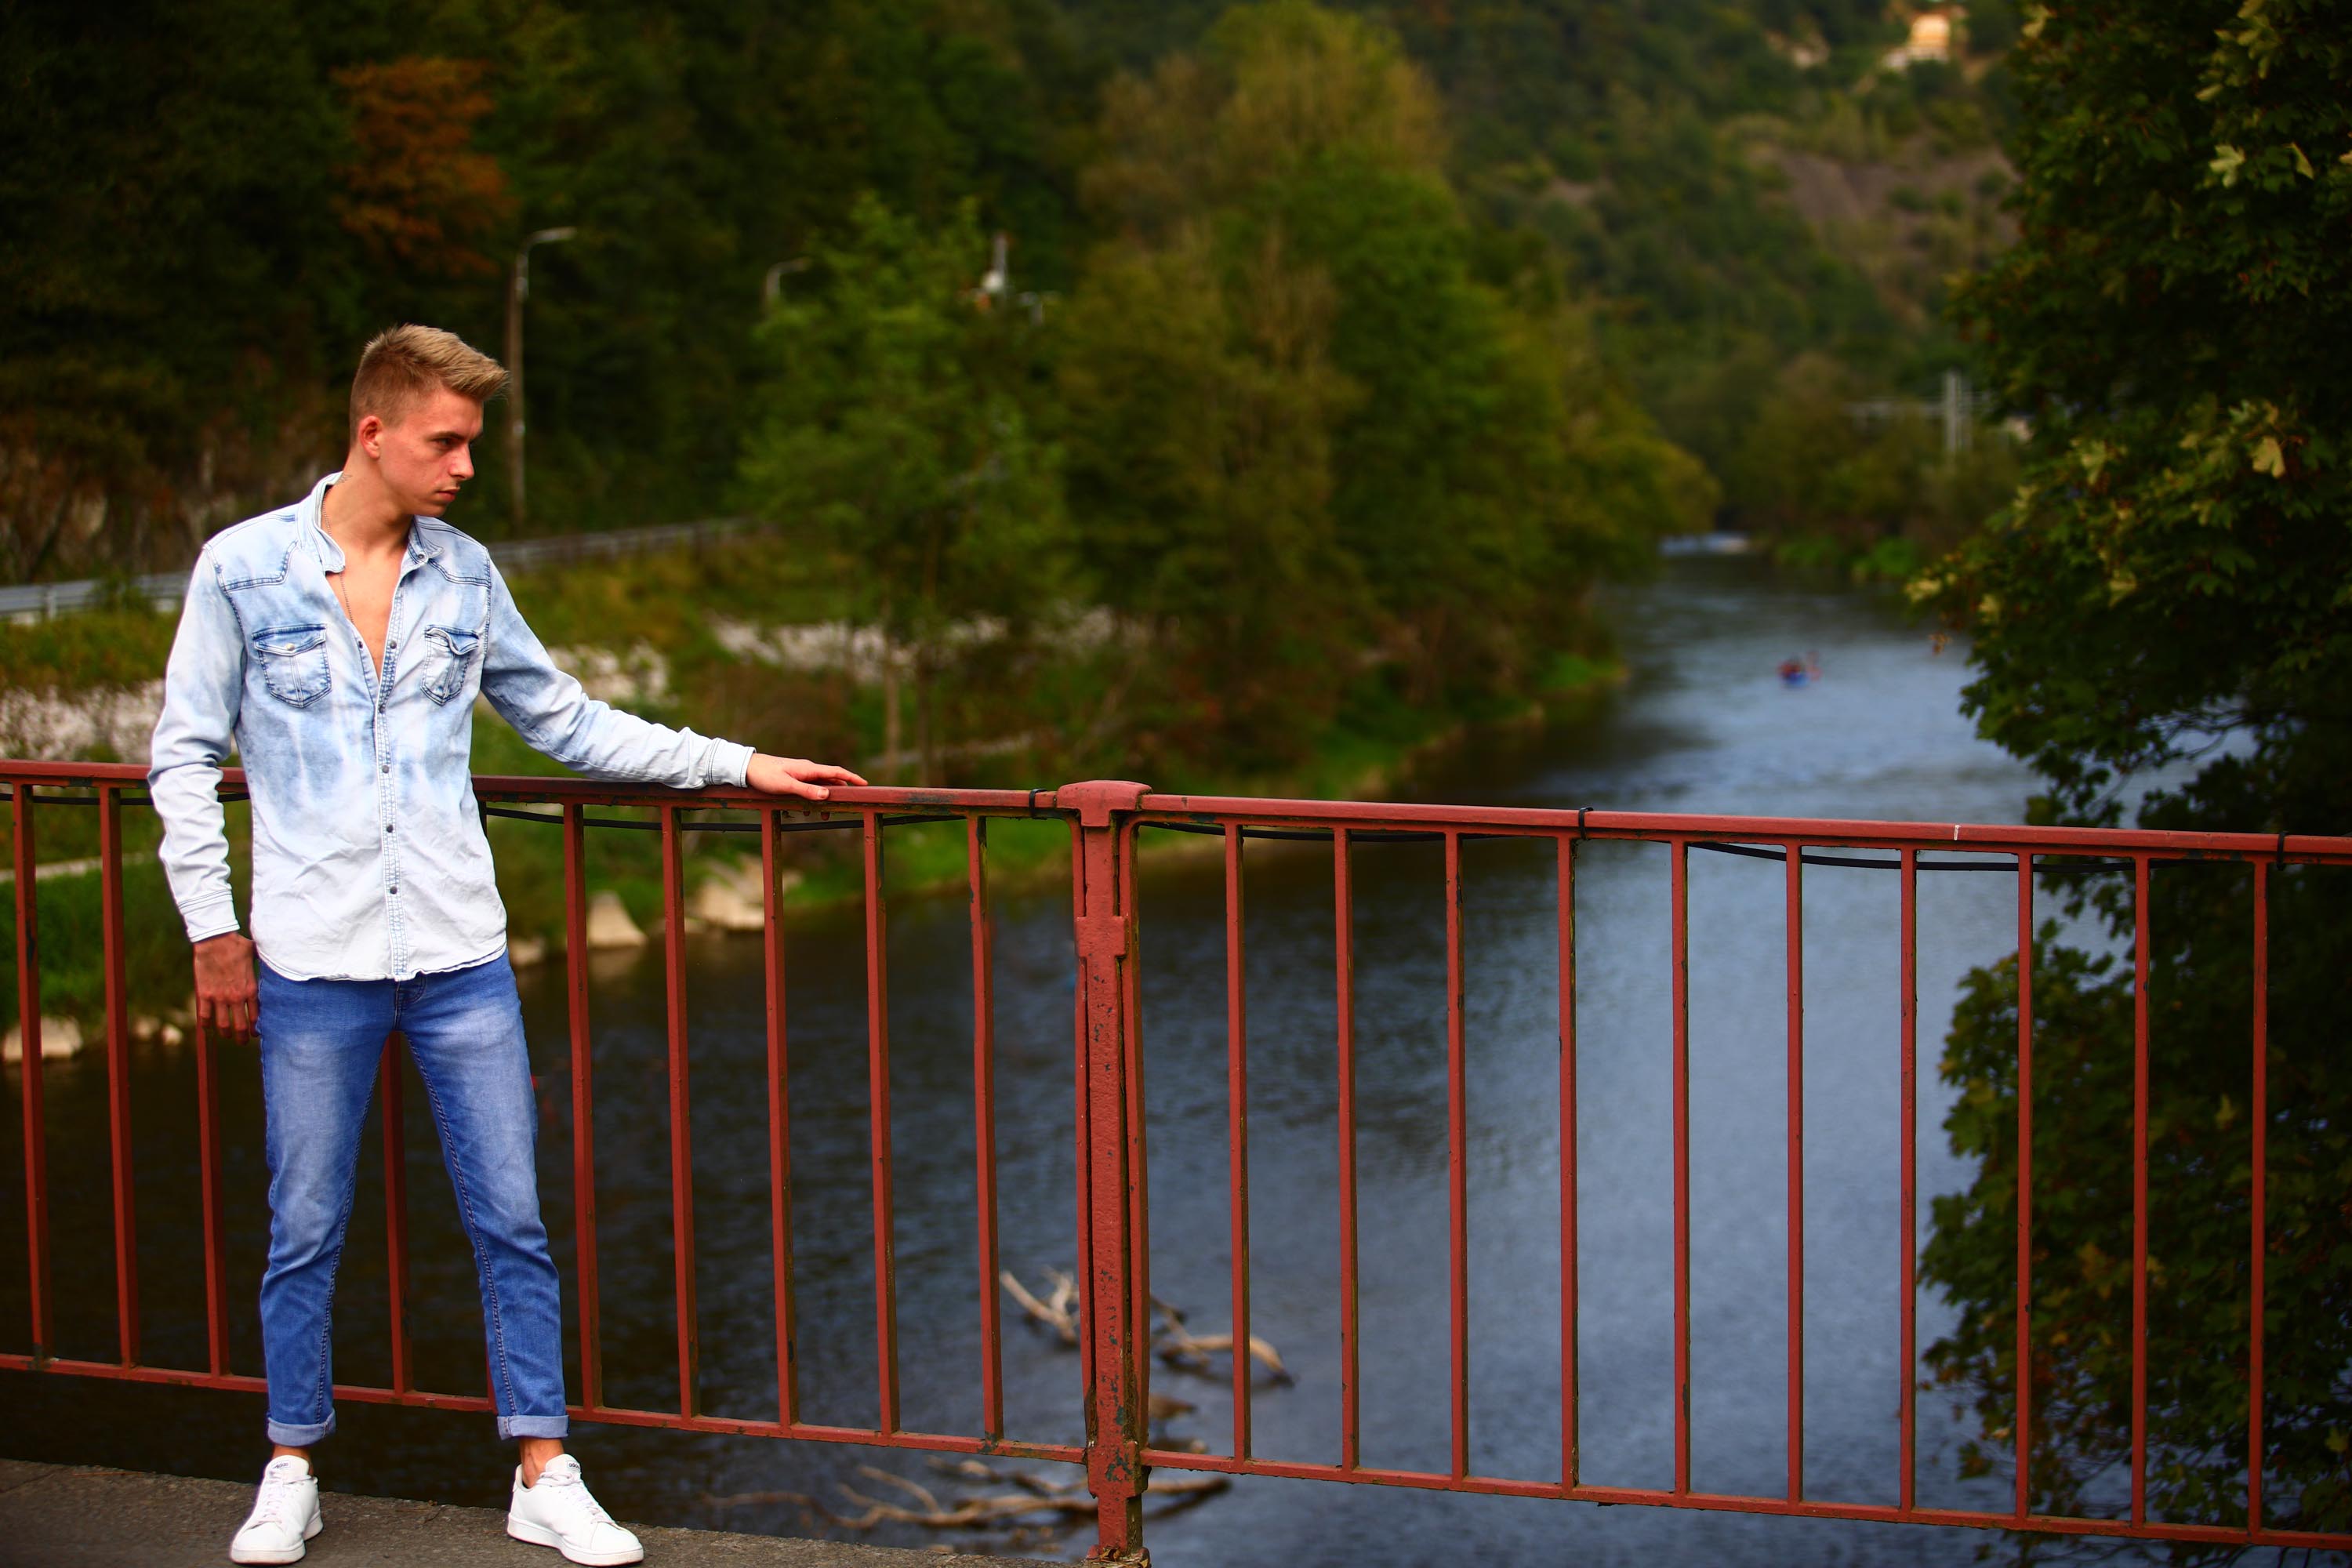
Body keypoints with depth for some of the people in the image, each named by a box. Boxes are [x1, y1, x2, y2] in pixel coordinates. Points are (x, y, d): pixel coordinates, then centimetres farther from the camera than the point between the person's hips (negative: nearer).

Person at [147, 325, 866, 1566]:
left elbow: (565, 722, 16)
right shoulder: (242, 568, -2)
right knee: (305, 1233, 6)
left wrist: (736, 764, 12)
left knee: (511, 1222, 3)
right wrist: (214, 928, -2)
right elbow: (185, 757, 2)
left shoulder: (465, 574, 8)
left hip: (460, 956, 3)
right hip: (314, 963, -2)